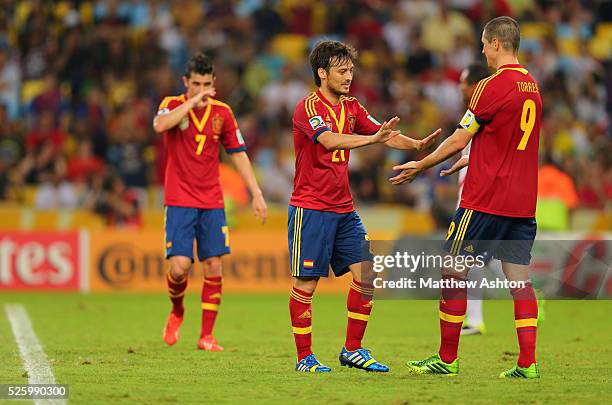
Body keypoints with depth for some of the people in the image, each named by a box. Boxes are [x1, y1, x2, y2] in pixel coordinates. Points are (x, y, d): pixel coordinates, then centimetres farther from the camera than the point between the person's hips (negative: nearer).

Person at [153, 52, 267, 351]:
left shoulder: (222, 112, 5)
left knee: (213, 267, -3)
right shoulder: (173, 105, -3)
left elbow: (238, 154, 11)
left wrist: (256, 194, 6)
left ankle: (206, 336, 6)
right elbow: (160, 126, -26)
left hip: (212, 203, 3)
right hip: (179, 201, -3)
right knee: (179, 266, -14)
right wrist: (193, 101, -26)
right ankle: (177, 312, 17)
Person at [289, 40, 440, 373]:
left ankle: (353, 350, 10)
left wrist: (417, 145, -12)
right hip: (310, 208, -7)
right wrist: (372, 138, -41)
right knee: (305, 283, -3)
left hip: (343, 209, 7)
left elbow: (384, 135, 8)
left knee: (366, 273, 0)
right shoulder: (308, 107, -12)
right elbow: (329, 140, -29)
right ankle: (304, 358, 6)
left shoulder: (351, 107, 12)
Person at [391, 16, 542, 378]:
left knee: (452, 273, 3)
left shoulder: (493, 86, -12)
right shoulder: (532, 87, 11)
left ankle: (447, 359, 8)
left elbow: (459, 140, -8)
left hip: (485, 199, -7)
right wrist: (467, 161, 34)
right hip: (523, 201, 7)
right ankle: (528, 363, -1)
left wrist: (420, 166, 5)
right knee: (519, 278, 6)